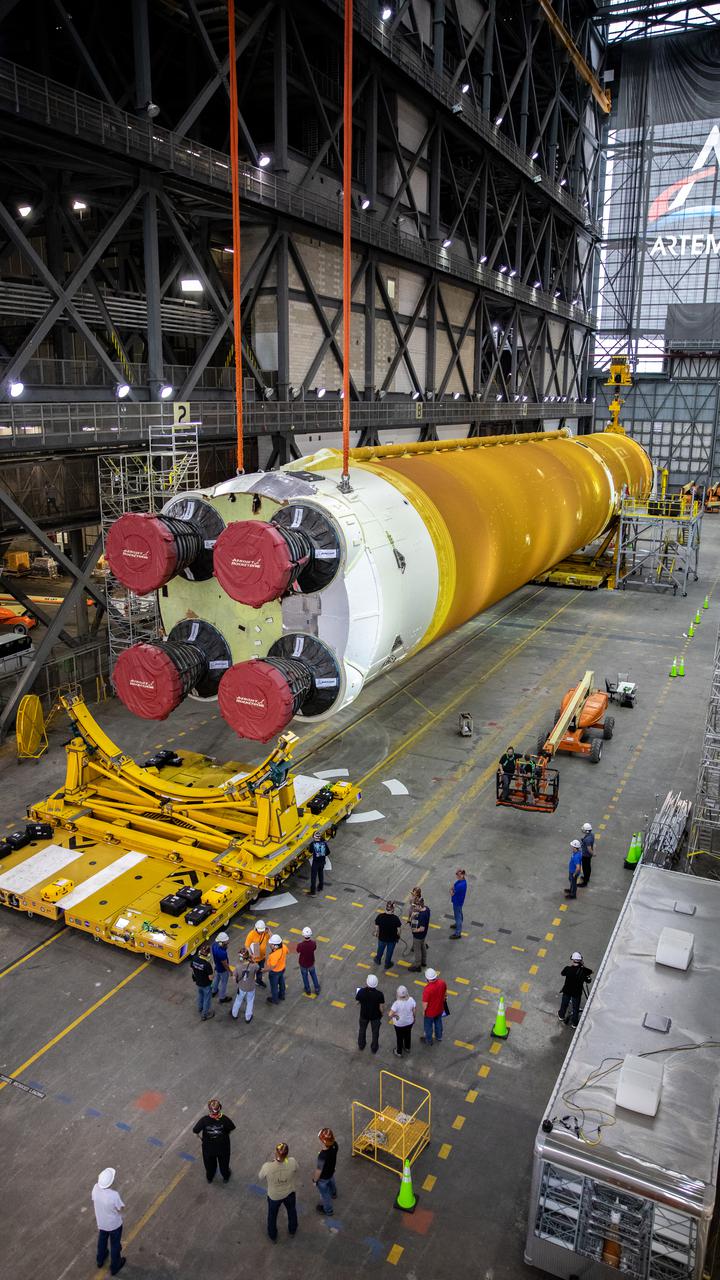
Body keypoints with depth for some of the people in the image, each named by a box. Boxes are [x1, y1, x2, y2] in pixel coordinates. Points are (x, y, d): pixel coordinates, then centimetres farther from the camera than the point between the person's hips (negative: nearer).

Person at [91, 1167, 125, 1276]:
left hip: (101, 1222, 4)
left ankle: (100, 1260, 57)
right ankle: (114, 1267, 44)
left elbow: (94, 1204, -5)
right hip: (114, 1224, -4)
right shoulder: (114, 1195, -42)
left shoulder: (96, 1188, -27)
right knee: (115, 1245, 23)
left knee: (102, 1240, 33)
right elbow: (120, 1210, -22)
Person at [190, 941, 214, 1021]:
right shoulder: (207, 964, -37)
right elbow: (210, 978, -28)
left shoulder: (194, 959, -20)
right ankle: (205, 1015, 37)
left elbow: (191, 970, -2)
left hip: (198, 982, 6)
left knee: (200, 995, 33)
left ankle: (200, 1009, 56)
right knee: (207, 999, 19)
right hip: (206, 985, -6)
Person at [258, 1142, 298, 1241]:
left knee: (272, 1215, 31)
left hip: (274, 1196, -1)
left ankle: (272, 1235, 55)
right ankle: (292, 1230, 58)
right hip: (289, 1194, 1)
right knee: (292, 1211, 33)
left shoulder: (267, 1167, -37)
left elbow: (260, 1179, -14)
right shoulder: (292, 1162, -34)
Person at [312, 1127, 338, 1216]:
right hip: (331, 1171, 6)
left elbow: (319, 1171, -28)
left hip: (323, 1178, -6)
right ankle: (333, 1193, 69)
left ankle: (328, 1210, 50)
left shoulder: (322, 1156, -47)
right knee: (331, 1183, 38)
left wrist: (314, 1180, -10)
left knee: (325, 1194, 24)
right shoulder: (334, 1145, -28)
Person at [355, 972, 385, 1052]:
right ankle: (374, 1048, 44)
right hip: (375, 1016, -1)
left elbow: (358, 1001, -11)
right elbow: (381, 1007, -21)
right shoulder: (379, 994, -33)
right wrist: (381, 1013, 2)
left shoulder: (361, 991, -31)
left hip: (364, 1014, 1)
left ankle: (361, 1045, 51)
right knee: (375, 1032, 26)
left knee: (362, 1029, 30)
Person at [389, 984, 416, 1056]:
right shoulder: (411, 1000, -24)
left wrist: (394, 1015, -8)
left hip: (399, 1024, -3)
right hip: (409, 1022, 3)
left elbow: (390, 1014, -30)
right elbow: (414, 1010, -9)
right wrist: (413, 1017, 10)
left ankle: (399, 1052, 43)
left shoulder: (396, 1003, -35)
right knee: (408, 1035, 30)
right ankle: (407, 1048, 53)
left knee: (399, 1037, 22)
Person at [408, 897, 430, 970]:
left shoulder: (422, 915, -38)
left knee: (417, 950, 13)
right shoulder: (426, 908, -11)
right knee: (422, 947, 28)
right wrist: (413, 915, -13)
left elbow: (422, 929, -34)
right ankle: (423, 962, 48)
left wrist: (414, 930, -19)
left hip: (418, 935, -9)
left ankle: (417, 966, 31)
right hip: (423, 934, 9)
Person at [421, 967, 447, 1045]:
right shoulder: (442, 982, -24)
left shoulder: (427, 989, -40)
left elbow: (425, 1003, -26)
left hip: (430, 1012, -5)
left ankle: (428, 1040, 46)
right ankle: (439, 1037, 54)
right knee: (438, 1022, 31)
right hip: (440, 1009, 5)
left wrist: (423, 1011, -6)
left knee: (428, 1026, 23)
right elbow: (445, 993, -3)